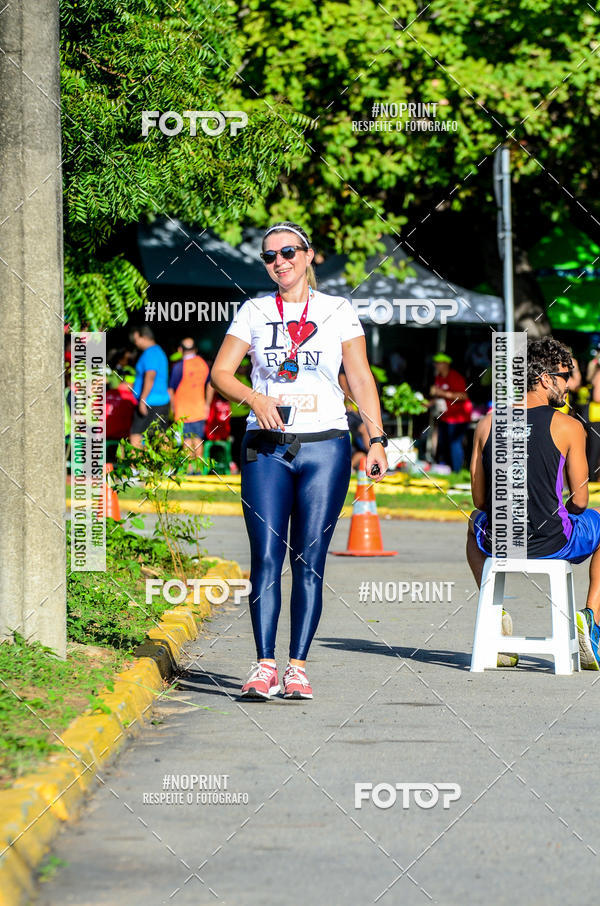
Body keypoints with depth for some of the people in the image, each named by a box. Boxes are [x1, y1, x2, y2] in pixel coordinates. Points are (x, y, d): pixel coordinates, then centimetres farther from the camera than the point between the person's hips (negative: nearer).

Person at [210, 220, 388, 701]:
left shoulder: (338, 311, 7)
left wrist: (377, 440, -3)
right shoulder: (254, 312, 9)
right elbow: (220, 372, 5)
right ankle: (264, 666, -8)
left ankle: (298, 667, 1)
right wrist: (254, 398, -14)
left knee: (310, 562, -1)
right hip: (266, 448, 1)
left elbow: (362, 379, 6)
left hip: (324, 445, -1)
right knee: (266, 558, -7)